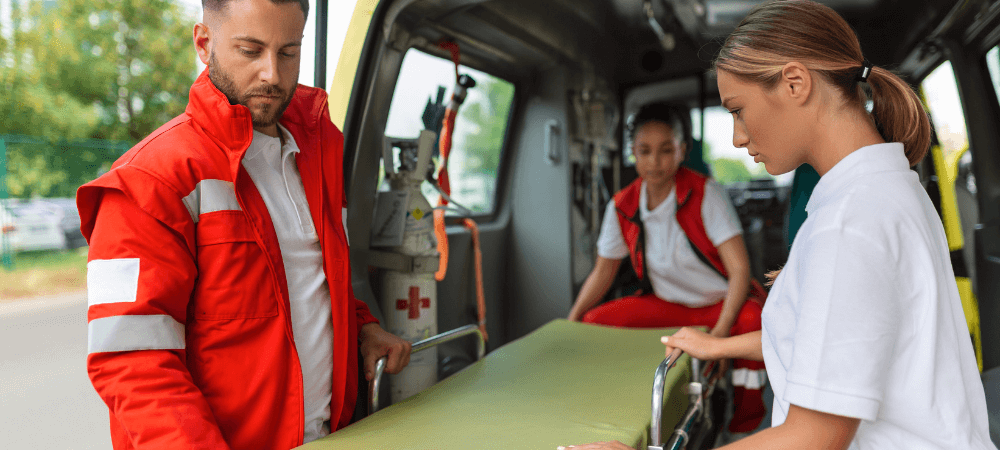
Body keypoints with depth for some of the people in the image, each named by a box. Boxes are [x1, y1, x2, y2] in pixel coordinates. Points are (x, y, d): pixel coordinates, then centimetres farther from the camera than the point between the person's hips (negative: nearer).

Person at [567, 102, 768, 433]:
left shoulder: (706, 195, -17)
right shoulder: (622, 207, -6)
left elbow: (739, 268, -23)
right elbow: (603, 272, 5)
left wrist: (720, 332, -36)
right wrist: (570, 322, -7)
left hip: (720, 303, -3)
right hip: (665, 304, 3)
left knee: (752, 320, -36)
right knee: (594, 322, -18)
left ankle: (743, 424, -9)